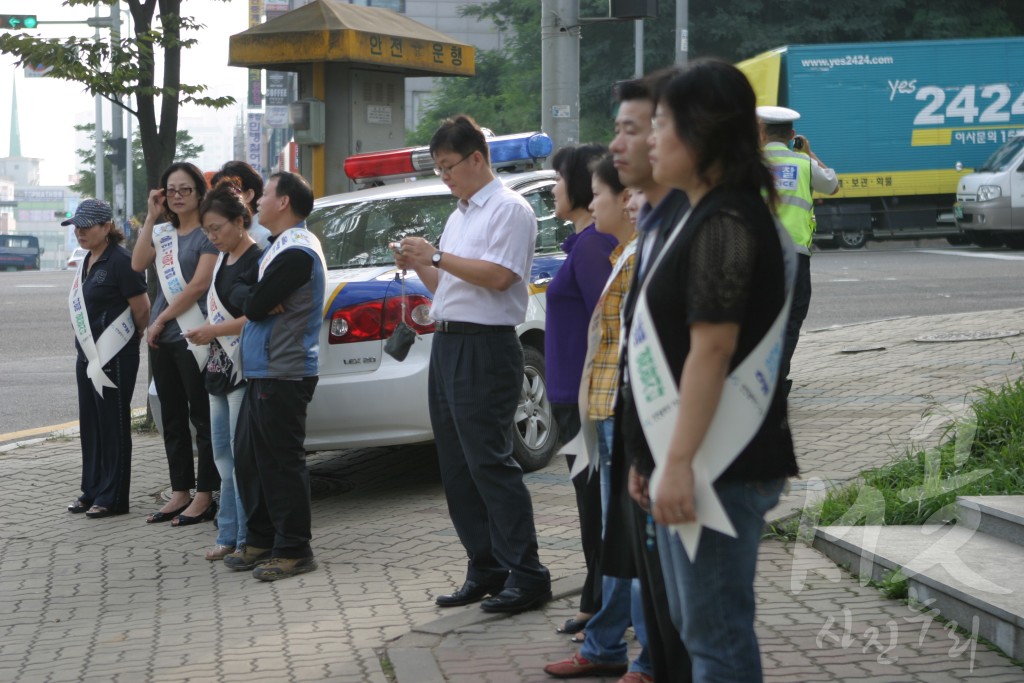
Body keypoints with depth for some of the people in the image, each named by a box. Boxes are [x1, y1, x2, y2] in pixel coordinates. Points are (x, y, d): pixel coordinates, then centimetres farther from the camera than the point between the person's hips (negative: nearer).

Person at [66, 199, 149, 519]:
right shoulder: (87, 262, 12)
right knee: (90, 424, 13)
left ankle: (112, 498, 4)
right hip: (87, 353, 9)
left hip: (114, 355, -9)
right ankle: (92, 492, 22)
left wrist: (131, 337, 1)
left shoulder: (120, 261, -16)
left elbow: (142, 309, -14)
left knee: (113, 425, -2)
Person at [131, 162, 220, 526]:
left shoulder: (209, 233, -6)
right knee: (172, 417, 11)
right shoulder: (162, 232, 15)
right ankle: (179, 493, 17)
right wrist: (150, 218, -3)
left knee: (202, 417, -3)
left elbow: (200, 284, -13)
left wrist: (162, 319, -9)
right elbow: (138, 264, 0)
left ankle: (204, 496, 1)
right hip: (162, 337, 7)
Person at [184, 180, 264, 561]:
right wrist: (205, 333, 10)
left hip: (246, 371, -9)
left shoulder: (259, 261, -11)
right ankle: (229, 535, 17)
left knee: (241, 457, -7)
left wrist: (216, 330, -15)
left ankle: (247, 539, -1)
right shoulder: (222, 261, 16)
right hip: (220, 369, 9)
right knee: (223, 456, 11)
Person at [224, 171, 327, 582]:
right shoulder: (279, 247, 18)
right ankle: (260, 540, 23)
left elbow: (254, 305, -19)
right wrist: (261, 301, -4)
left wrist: (257, 301, 1)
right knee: (248, 456, 14)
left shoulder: (297, 251, -16)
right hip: (262, 372, 10)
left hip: (283, 374, -10)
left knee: (282, 462, -5)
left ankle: (293, 551, 1)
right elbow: (245, 300, 15)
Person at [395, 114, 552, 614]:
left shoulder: (508, 210, -7)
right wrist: (419, 266, 7)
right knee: (457, 468, 9)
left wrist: (436, 257, -14)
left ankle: (526, 576, -8)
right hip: (446, 344, 10)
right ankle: (486, 570, 15)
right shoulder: (458, 216, 21)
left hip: (485, 347, -10)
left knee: (489, 462, -11)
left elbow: (498, 276, -19)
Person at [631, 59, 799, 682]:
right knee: (698, 625, 16)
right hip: (695, 459, 10)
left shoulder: (726, 222, -15)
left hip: (718, 465, -10)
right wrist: (653, 455, 21)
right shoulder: (709, 216, 15)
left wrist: (681, 462, -23)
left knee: (717, 632, -5)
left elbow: (712, 351, -22)